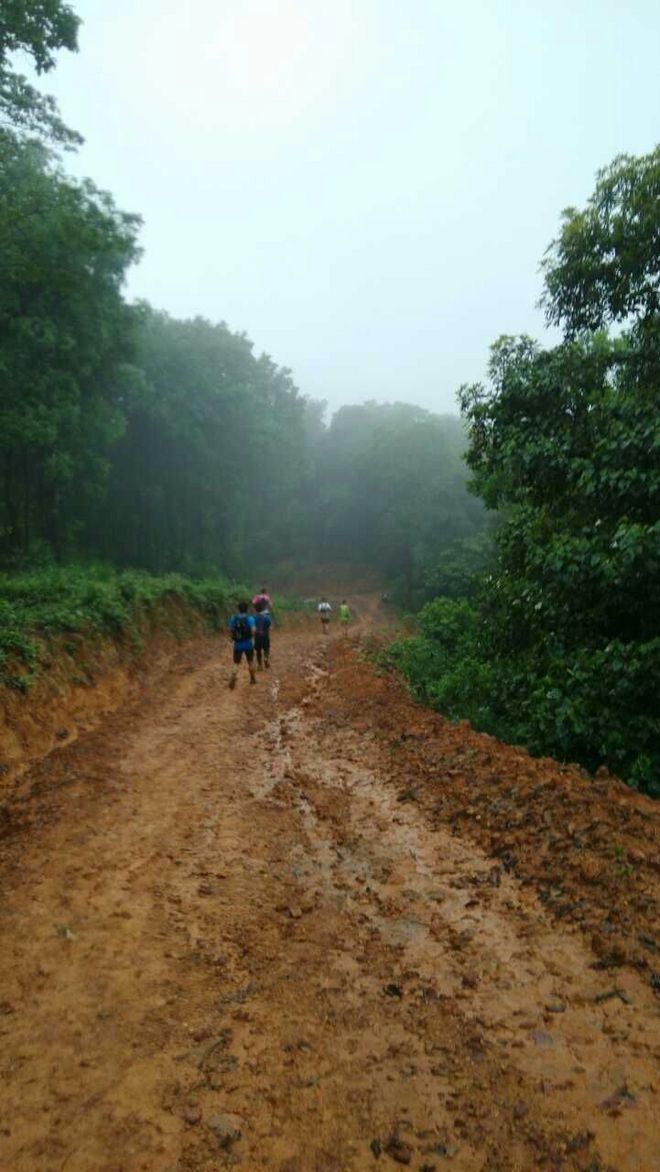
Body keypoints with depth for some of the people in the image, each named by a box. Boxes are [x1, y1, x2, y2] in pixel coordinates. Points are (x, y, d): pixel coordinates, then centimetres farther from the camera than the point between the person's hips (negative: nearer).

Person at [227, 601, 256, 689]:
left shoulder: (233, 618, -2)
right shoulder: (250, 619, -11)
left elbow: (230, 630, 0)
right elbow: (253, 631, -19)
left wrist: (232, 638, 17)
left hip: (237, 645, 1)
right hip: (248, 644, -1)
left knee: (236, 663, 8)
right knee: (250, 661, 18)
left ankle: (233, 677, -18)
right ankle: (253, 679, 29)